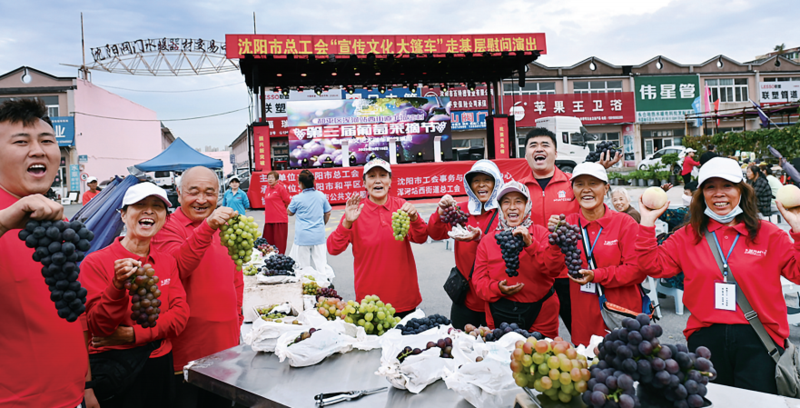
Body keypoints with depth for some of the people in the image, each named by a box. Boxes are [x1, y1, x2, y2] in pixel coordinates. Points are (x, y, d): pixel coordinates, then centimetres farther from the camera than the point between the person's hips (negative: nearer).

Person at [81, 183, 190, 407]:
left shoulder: (168, 262, 4)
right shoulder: (95, 262, -9)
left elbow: (180, 314, -2)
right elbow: (97, 327, -14)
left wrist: (134, 334, -14)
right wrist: (118, 287, -30)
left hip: (160, 366, 4)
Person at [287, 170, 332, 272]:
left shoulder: (297, 199, -9)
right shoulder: (321, 195, 0)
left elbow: (290, 213, 8)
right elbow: (328, 213, 11)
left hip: (303, 237, -3)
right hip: (319, 236, 3)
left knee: (302, 267, 6)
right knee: (321, 265, 8)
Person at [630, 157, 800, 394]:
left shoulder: (768, 234, 2)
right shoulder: (688, 236, 5)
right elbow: (653, 265, -1)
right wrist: (647, 223, -7)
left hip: (757, 340, -1)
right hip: (706, 339, 2)